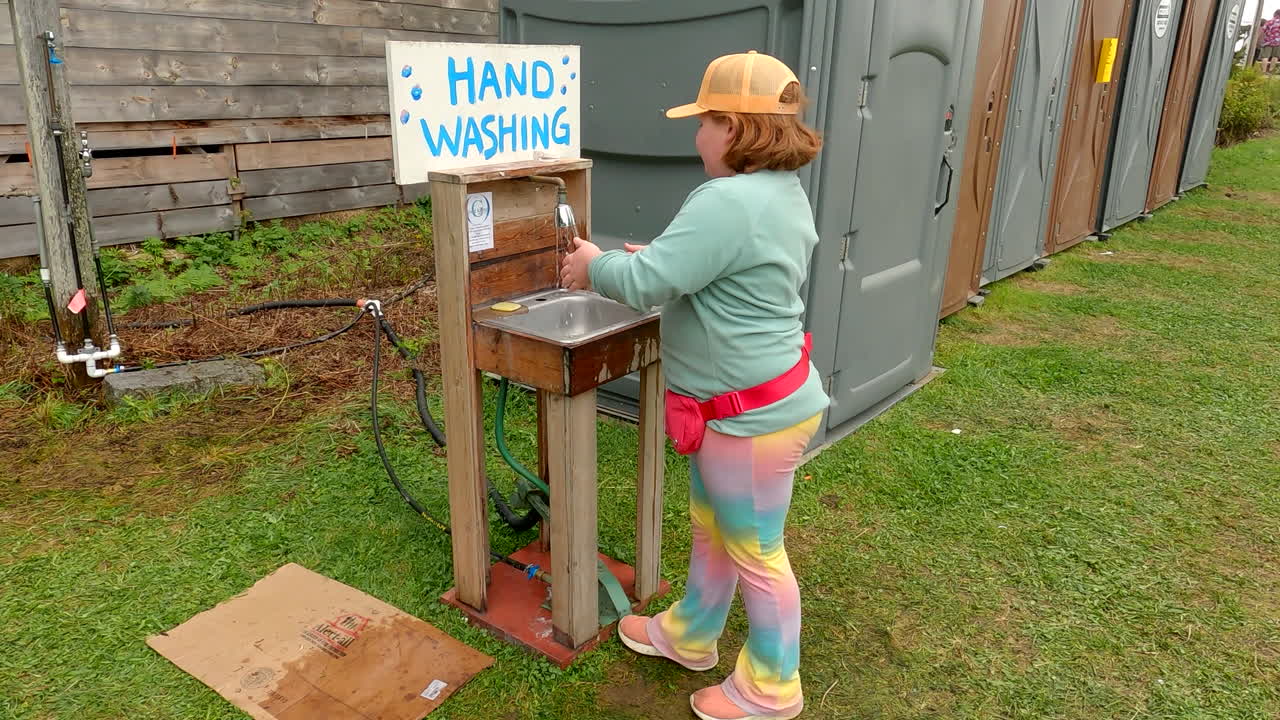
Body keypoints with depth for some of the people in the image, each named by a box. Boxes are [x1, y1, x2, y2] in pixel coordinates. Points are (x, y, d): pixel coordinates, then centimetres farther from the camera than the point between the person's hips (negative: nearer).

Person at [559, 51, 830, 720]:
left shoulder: (727, 201, -27)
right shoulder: (784, 192, 7)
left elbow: (645, 285, -25)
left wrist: (595, 265, -6)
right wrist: (657, 256, 13)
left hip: (754, 413, -10)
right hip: (743, 403, 10)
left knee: (756, 552, 8)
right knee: (711, 528, 25)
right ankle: (689, 634, 46)